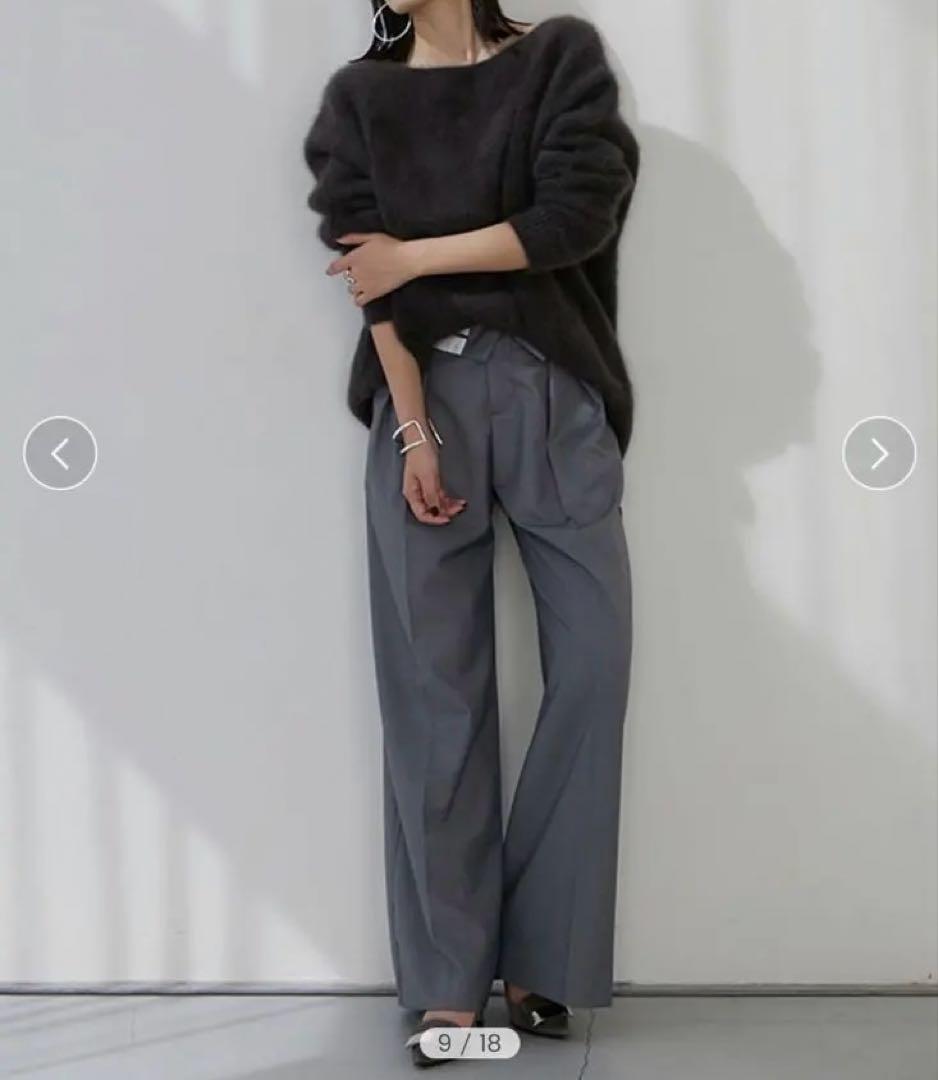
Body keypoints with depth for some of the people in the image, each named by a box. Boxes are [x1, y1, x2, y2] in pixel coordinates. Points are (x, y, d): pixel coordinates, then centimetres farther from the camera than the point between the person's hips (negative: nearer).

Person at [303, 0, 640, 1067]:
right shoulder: (360, 97, 11)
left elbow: (576, 216, -6)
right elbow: (371, 279, -1)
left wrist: (418, 256, -6)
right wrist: (414, 431, -11)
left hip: (555, 396, 0)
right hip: (425, 399, 0)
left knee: (593, 659, -5)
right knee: (435, 686, -3)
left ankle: (540, 954, 7)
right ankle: (449, 980, 2)